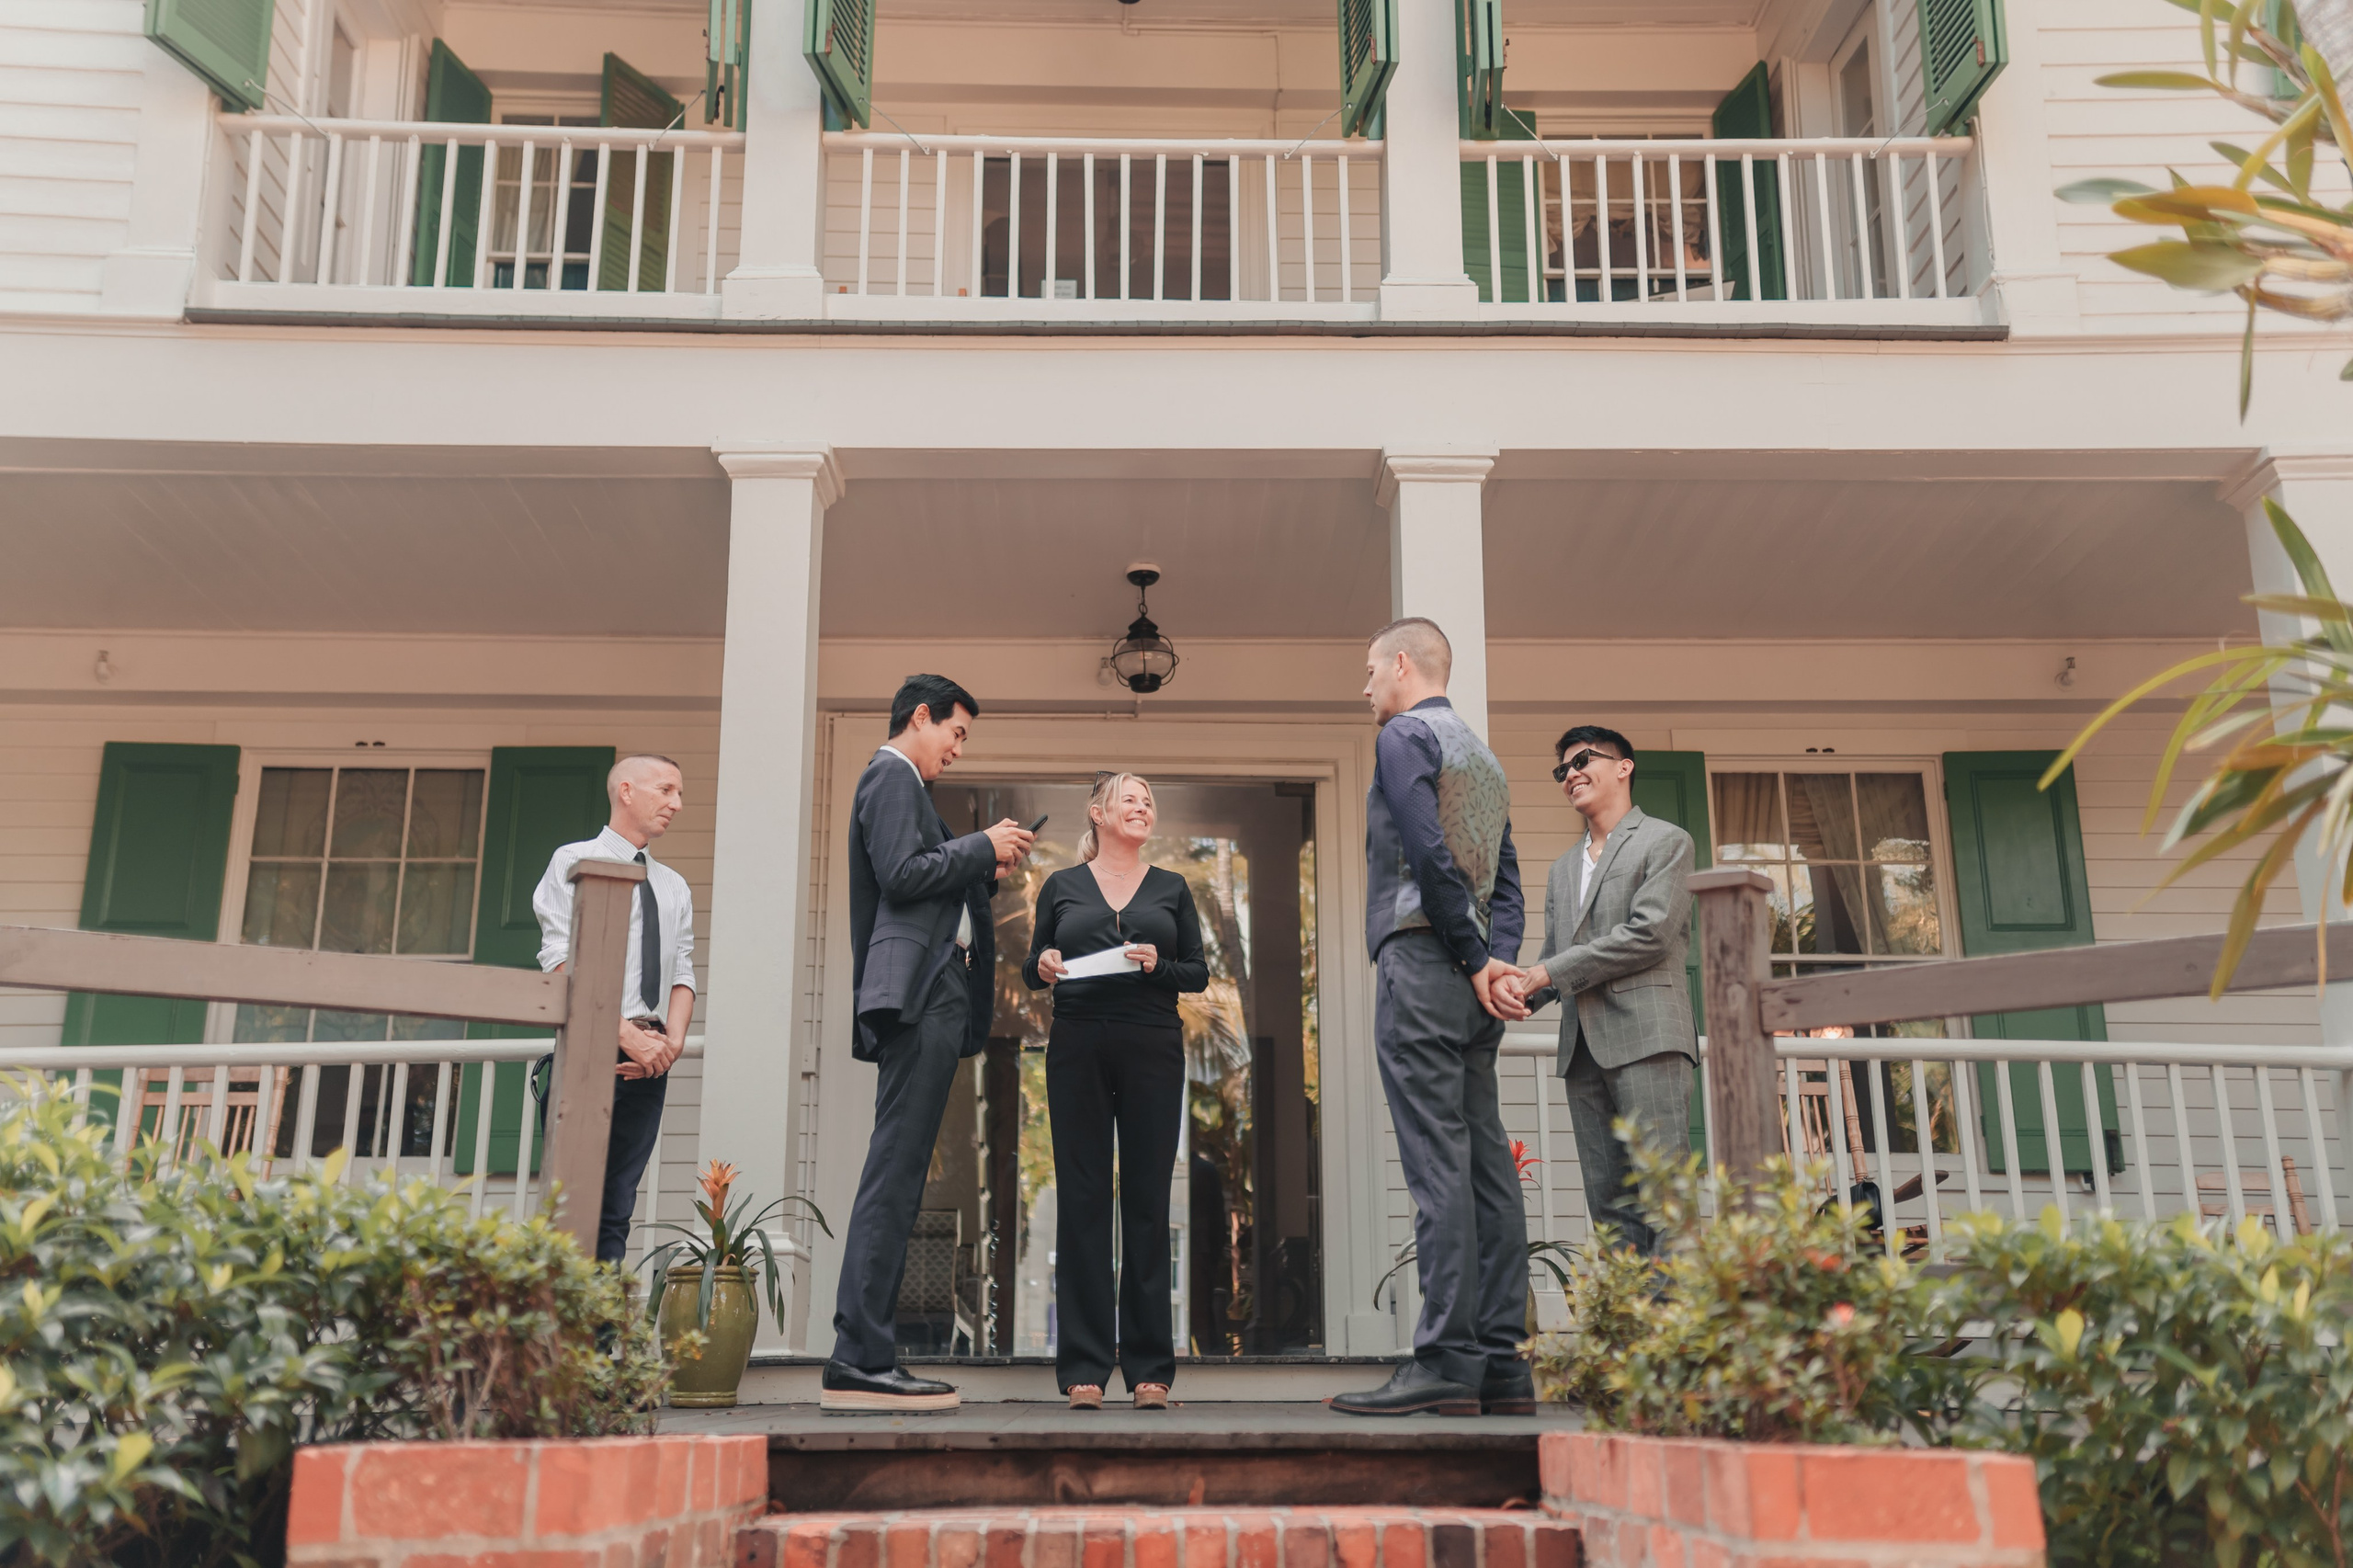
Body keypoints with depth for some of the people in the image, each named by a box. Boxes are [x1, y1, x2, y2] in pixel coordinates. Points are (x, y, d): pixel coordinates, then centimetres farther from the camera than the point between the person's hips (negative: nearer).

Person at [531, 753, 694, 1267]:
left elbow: (682, 974, 15)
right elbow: (562, 964, -8)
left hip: (649, 1058, 5)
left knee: (617, 1208, 4)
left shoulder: (674, 887, 21)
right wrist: (627, 1033, -17)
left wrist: (672, 1039, -6)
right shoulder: (576, 862, 3)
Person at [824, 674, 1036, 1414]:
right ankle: (859, 1361, -15)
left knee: (897, 1174, 6)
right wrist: (984, 847, -6)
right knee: (894, 1173, -14)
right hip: (918, 991, -11)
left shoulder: (899, 784, 29)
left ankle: (864, 1356, 7)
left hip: (930, 997, 11)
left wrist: (983, 873, 17)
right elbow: (902, 874, -15)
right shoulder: (891, 777, -1)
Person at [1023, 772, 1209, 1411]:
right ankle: (1084, 1368, 1)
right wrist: (1043, 967, -8)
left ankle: (1149, 1367, 4)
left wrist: (1159, 965, -9)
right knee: (1082, 1198, -3)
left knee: (1148, 1201, -1)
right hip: (1078, 1047, 0)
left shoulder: (1171, 889, 15)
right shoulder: (1062, 886, 13)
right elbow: (1032, 969, 14)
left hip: (1153, 1048, 1)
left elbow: (1199, 973, 10)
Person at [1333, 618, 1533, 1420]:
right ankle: (1500, 1363, 5)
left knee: (1437, 1165, -11)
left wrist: (1473, 960, -9)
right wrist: (1498, 962, 2)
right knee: (1488, 1166, 4)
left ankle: (1446, 1360, -13)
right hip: (1472, 974, 9)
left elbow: (1429, 853, -15)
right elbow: (1505, 880, 15)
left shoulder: (1405, 737, -2)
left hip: (1421, 962, -8)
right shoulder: (1483, 755, 25)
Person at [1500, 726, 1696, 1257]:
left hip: (1646, 1033, -7)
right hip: (1583, 1046, 7)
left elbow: (1650, 934, -8)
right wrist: (1525, 988, -3)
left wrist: (1552, 972, -8)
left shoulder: (1665, 841, 5)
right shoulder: (1563, 868, 26)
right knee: (1609, 1204, 2)